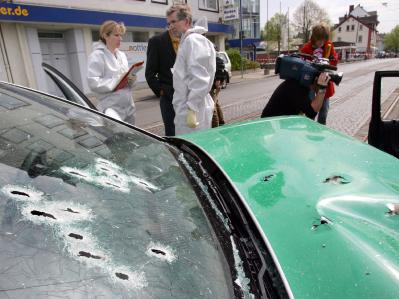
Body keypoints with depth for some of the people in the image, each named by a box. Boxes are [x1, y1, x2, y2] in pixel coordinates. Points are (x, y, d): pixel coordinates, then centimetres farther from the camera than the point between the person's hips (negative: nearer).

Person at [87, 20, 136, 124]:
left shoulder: (122, 55, 16)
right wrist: (117, 80, -19)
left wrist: (130, 79, -1)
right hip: (111, 107, -8)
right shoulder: (97, 56, -7)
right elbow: (93, 83, -16)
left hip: (128, 106, 8)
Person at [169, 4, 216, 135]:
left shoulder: (194, 40, -12)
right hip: (185, 107, 9)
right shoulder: (186, 40, 18)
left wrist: (192, 109, -23)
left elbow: (199, 79, -21)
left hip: (191, 109, -9)